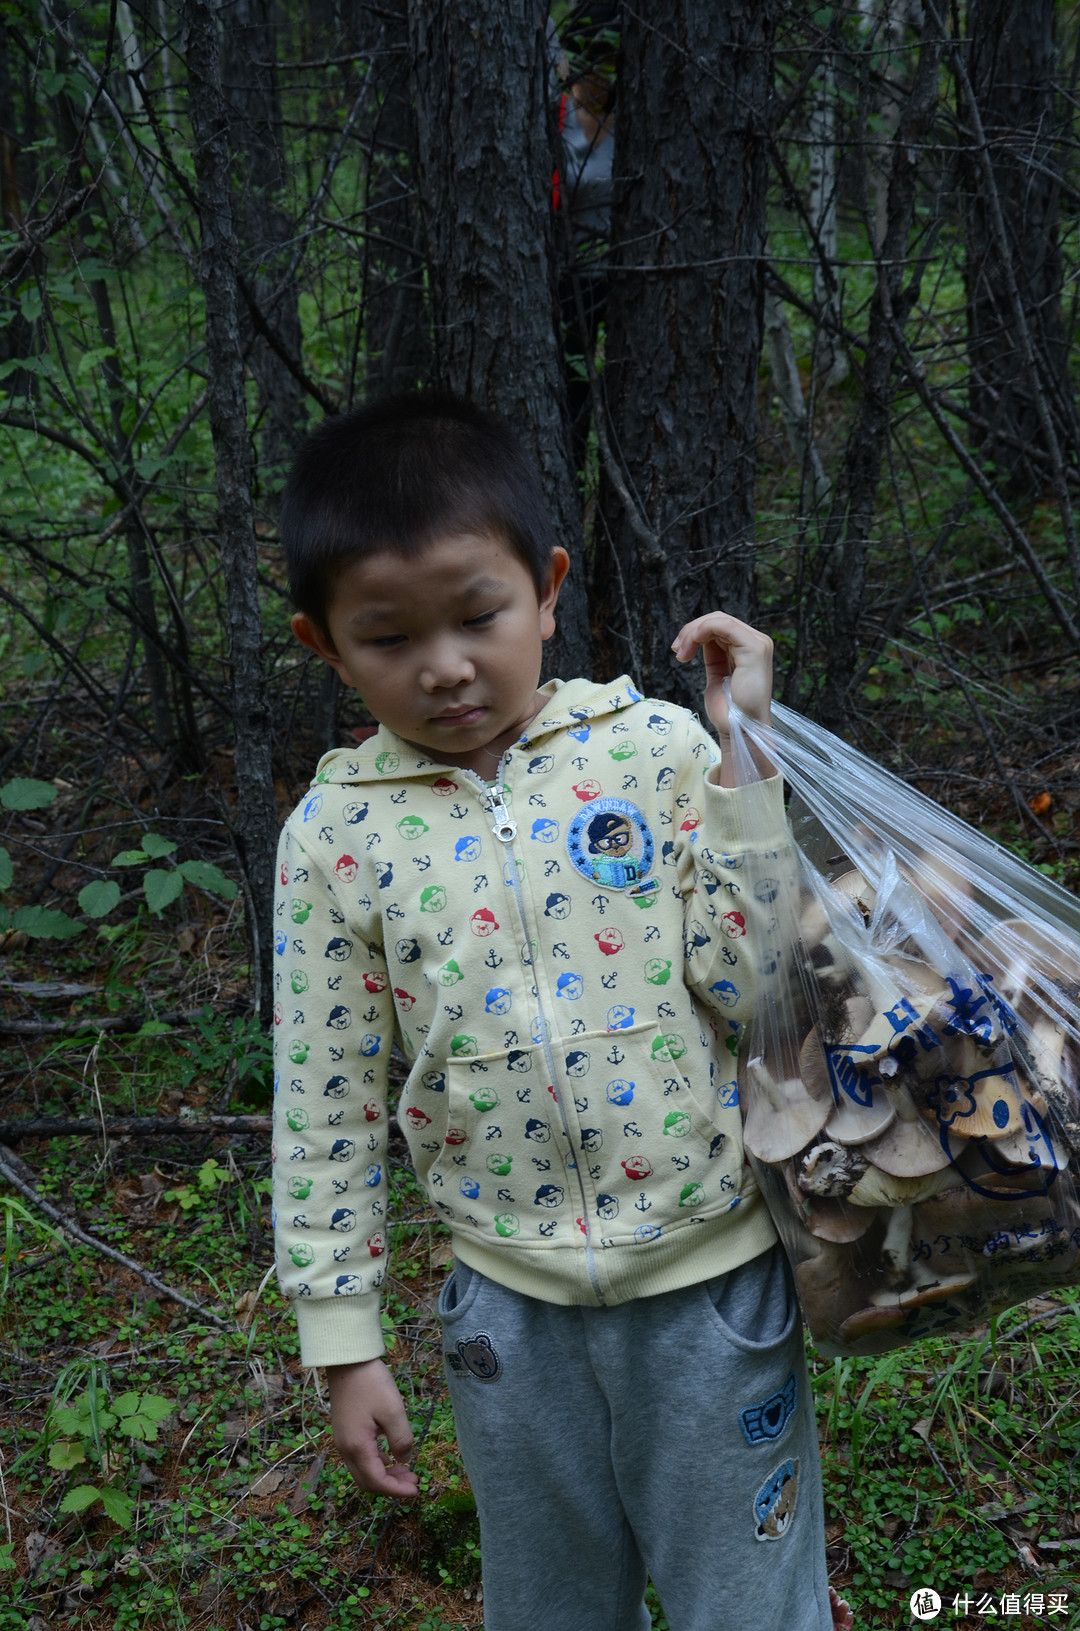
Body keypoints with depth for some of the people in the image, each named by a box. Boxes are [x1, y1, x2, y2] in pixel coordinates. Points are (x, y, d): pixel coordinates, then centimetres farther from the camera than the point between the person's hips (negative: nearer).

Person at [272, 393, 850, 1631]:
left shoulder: (655, 750, -10)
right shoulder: (335, 832, -7)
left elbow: (758, 990, -15)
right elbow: (325, 1105, -1)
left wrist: (738, 755, -21)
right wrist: (342, 1343, 2)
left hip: (713, 1278, -1)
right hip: (510, 1302, 2)